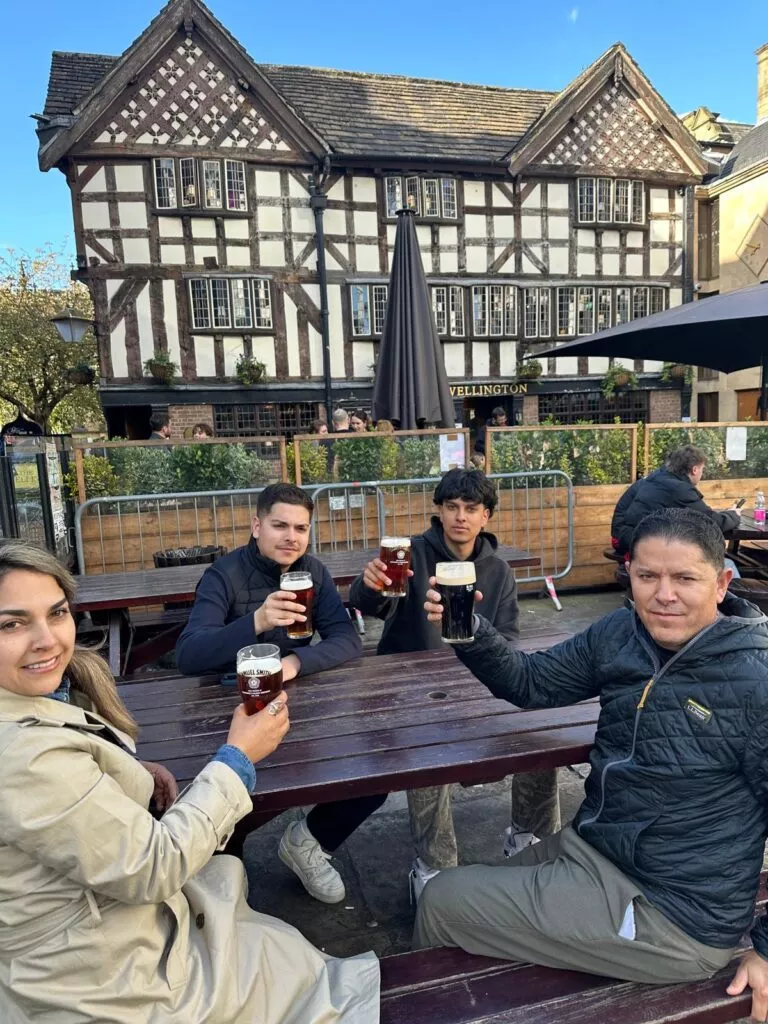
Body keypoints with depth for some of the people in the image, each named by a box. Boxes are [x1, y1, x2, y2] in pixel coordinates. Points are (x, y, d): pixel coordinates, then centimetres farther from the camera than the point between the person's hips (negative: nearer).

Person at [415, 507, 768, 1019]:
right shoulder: (621, 634, -6)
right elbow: (531, 683, 0)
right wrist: (471, 631, -18)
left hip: (669, 914, -6)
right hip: (591, 848, 6)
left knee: (443, 901, 0)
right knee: (475, 894, 22)